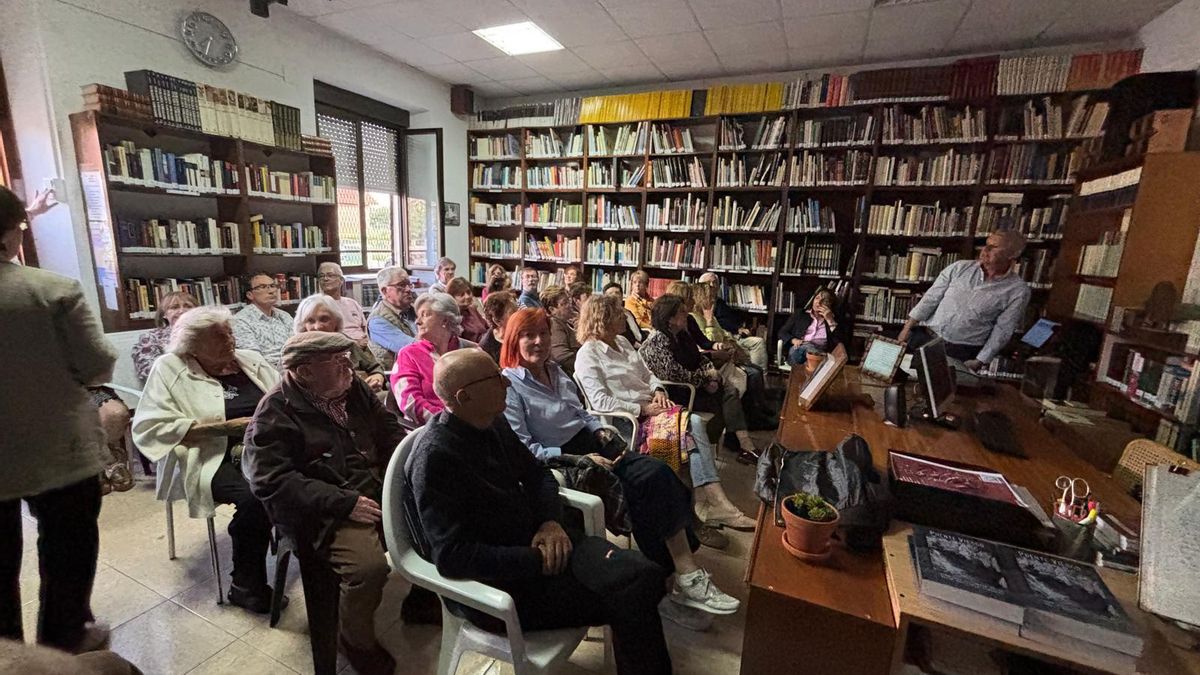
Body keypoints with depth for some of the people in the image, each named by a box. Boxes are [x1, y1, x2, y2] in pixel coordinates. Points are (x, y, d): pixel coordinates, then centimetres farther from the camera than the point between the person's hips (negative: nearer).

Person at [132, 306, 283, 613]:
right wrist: (226, 427, -12)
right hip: (215, 460, -4)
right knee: (255, 497, -33)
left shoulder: (250, 359, 15)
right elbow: (150, 427, -7)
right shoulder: (169, 369, 3)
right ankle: (246, 586, -7)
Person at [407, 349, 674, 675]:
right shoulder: (433, 457, -21)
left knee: (644, 576, -14)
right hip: (493, 584, -6)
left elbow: (537, 475, 13)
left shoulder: (494, 423, 3)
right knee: (627, 599, -17)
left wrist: (551, 521, -7)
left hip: (533, 541, 7)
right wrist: (538, 561, -21)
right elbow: (453, 556, -23)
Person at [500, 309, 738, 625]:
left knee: (658, 473, -15)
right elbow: (522, 450, -17)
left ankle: (685, 574, -14)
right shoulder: (509, 386, -10)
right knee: (642, 491, -22)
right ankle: (687, 577, -9)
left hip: (590, 447, 7)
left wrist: (598, 430, 4)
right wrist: (579, 459, -21)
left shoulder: (555, 371, 14)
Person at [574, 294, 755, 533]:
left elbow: (647, 374, 20)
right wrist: (643, 410, -19)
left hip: (650, 409, 7)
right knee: (690, 428, -23)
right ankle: (716, 503, -17)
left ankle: (717, 503, -23)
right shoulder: (588, 355, -8)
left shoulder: (622, 342, 17)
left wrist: (659, 391, -2)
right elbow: (601, 402, -17)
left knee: (694, 422, -19)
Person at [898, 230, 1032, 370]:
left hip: (962, 351, -2)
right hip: (925, 336, 2)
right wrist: (907, 328, -3)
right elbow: (931, 298, 1)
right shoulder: (960, 267, 1)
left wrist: (979, 361, -9)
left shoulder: (1018, 291, -5)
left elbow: (1001, 331, -4)